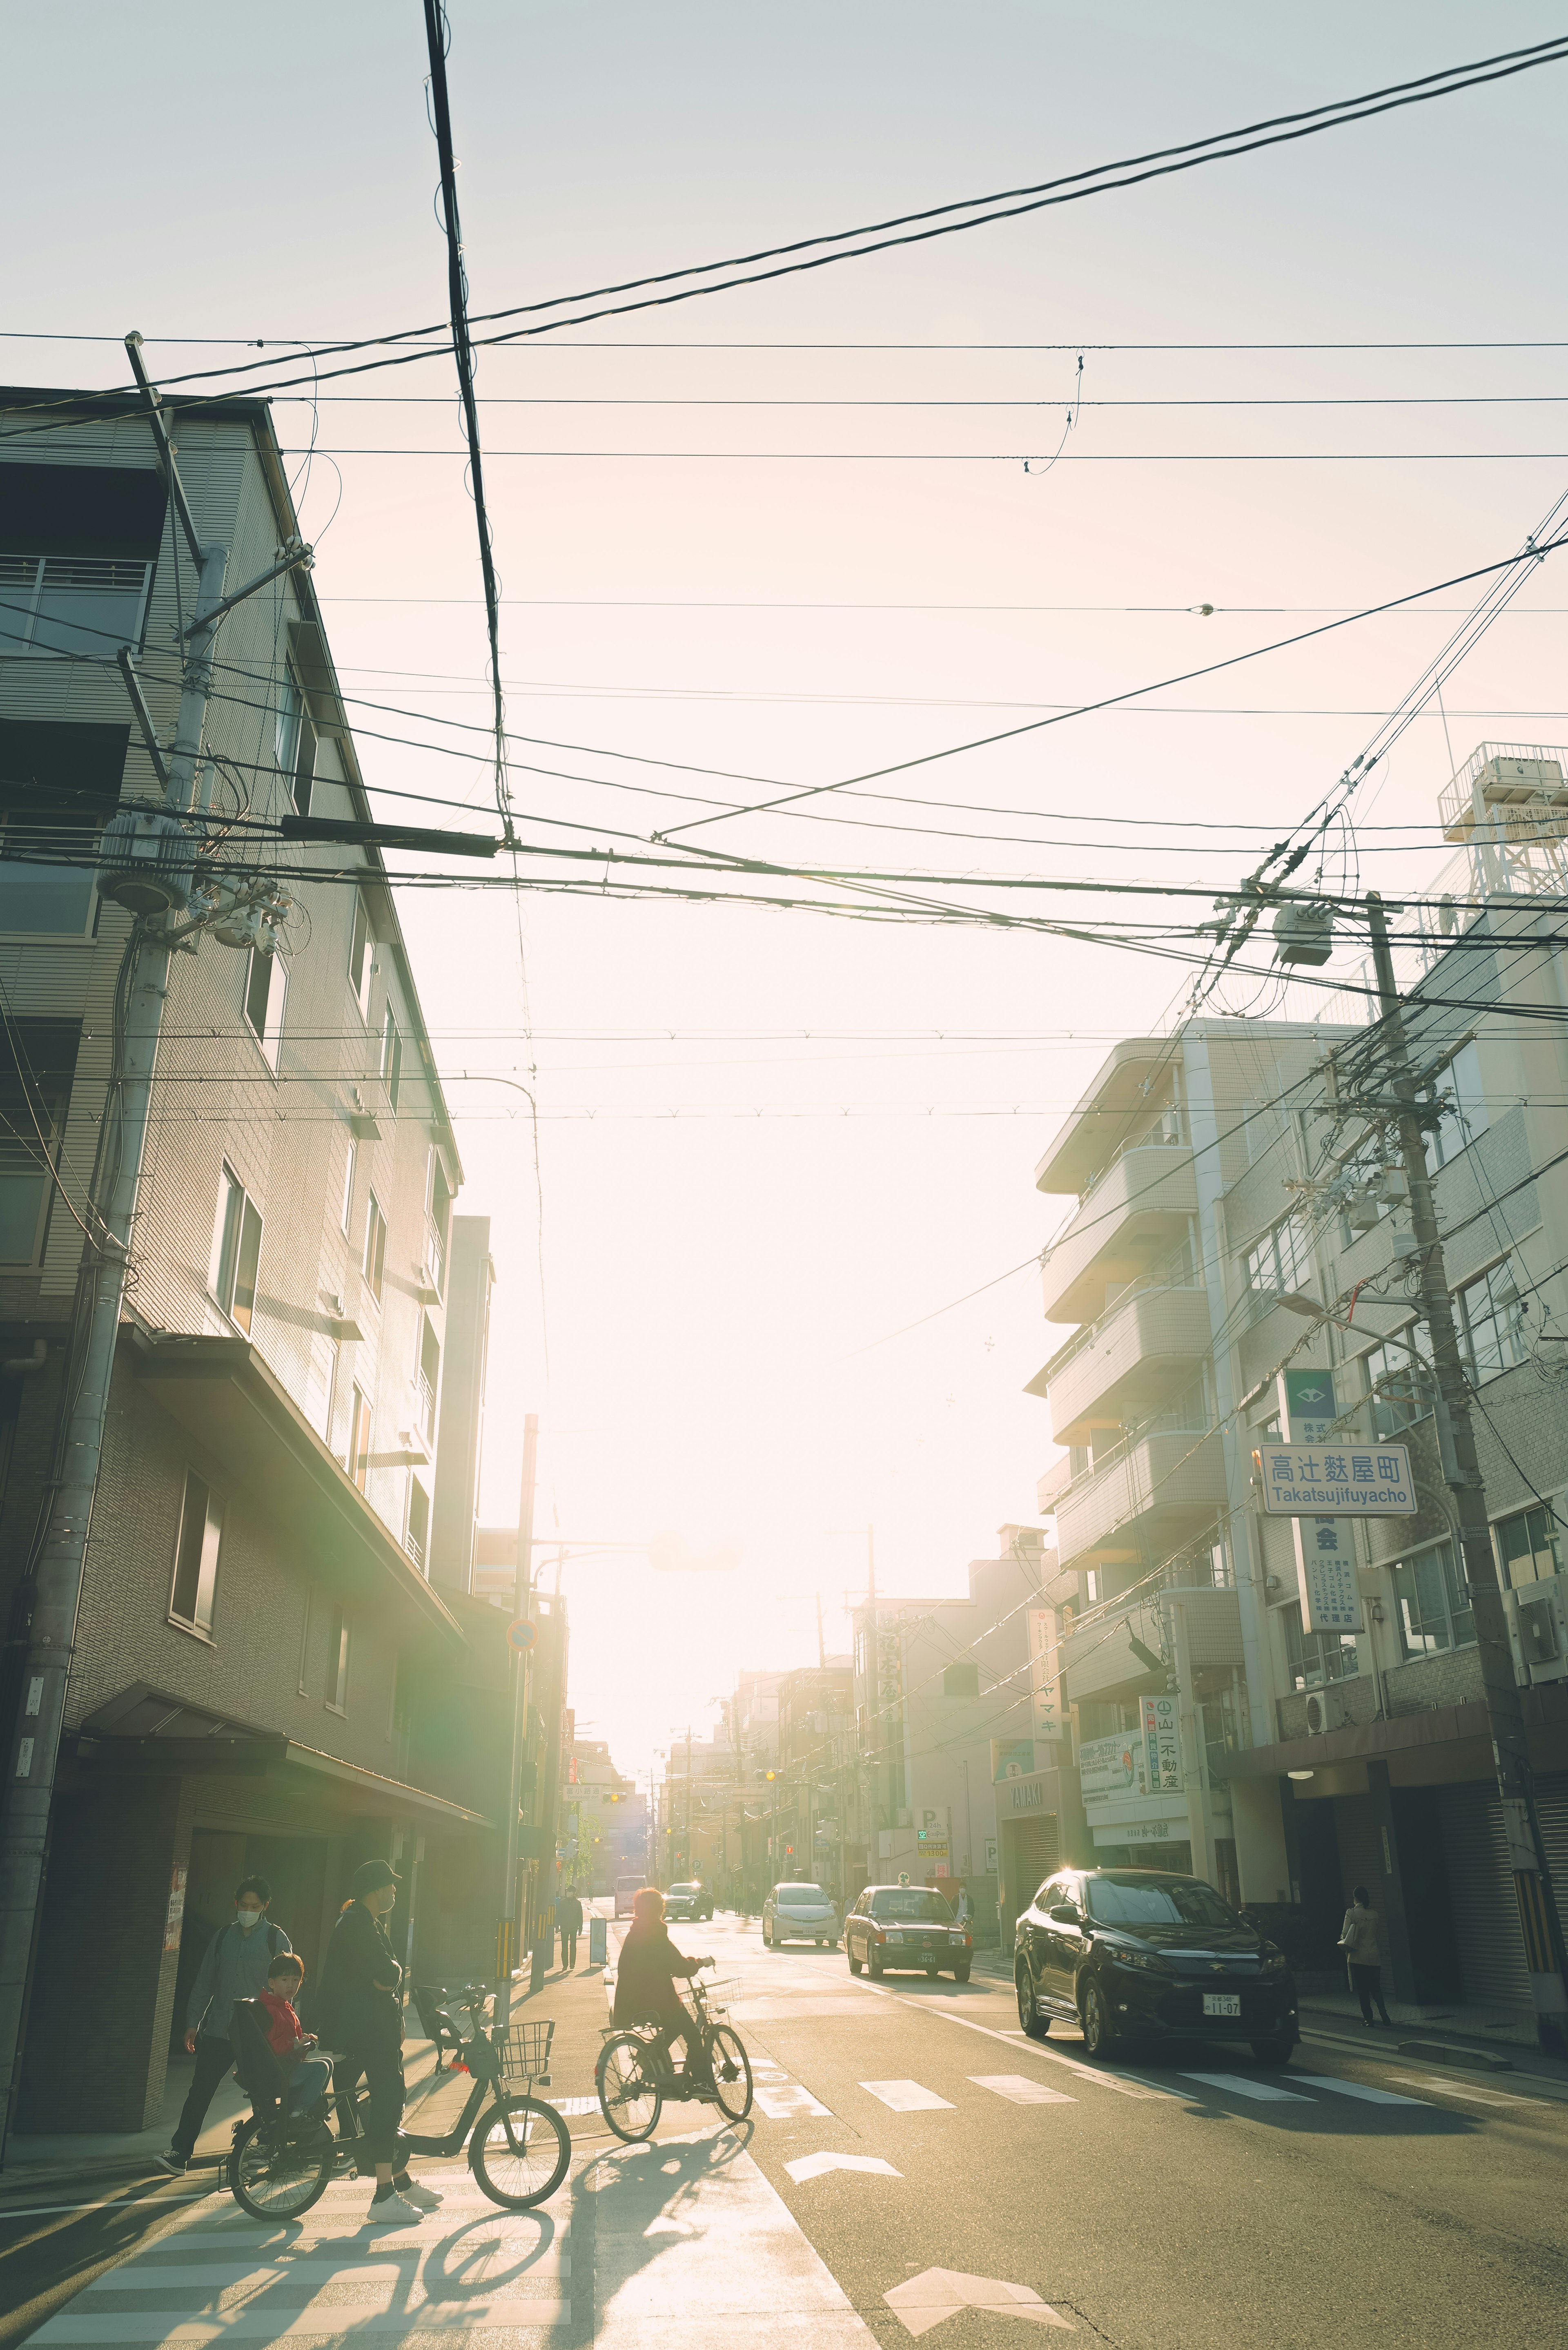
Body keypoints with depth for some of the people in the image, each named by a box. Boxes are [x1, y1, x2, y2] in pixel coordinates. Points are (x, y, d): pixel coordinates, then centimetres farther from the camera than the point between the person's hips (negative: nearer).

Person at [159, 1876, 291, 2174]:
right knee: (200, 2091, -3)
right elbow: (205, 1981, 13)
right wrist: (193, 2022, 7)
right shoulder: (224, 1936, 9)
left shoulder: (276, 1938, -1)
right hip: (218, 2031, 3)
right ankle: (180, 2153, 3)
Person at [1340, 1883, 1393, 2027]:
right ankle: (1384, 2016, -2)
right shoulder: (1374, 1914, 1)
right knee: (1376, 1988, 13)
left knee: (1362, 1989, 6)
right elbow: (1376, 1934, 8)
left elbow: (1345, 1934, -10)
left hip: (1358, 1956, -4)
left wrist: (1345, 1944, 11)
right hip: (1374, 1956, 4)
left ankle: (1368, 2019, 6)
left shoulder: (1351, 1913, -9)